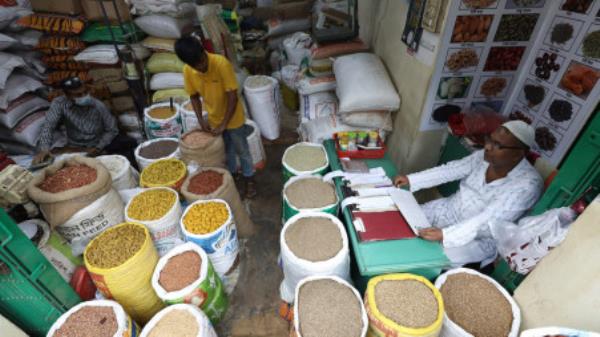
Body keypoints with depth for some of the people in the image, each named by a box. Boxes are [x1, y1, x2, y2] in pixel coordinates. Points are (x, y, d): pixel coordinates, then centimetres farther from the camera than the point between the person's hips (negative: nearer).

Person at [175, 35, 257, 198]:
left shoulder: (221, 64, -28)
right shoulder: (188, 71, -13)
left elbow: (233, 96, -25)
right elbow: (194, 96, 1)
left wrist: (224, 124, -25)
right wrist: (200, 120, -11)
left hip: (233, 118, -4)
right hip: (214, 119, 4)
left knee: (242, 150, 12)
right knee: (226, 150, 22)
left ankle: (249, 179, 32)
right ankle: (232, 173, 45)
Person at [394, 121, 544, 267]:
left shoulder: (527, 184, -24)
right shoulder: (485, 157, -6)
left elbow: (488, 220, -32)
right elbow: (450, 170, -2)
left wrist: (445, 234, -40)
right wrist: (411, 179, -11)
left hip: (479, 238, -6)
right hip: (450, 210, 6)